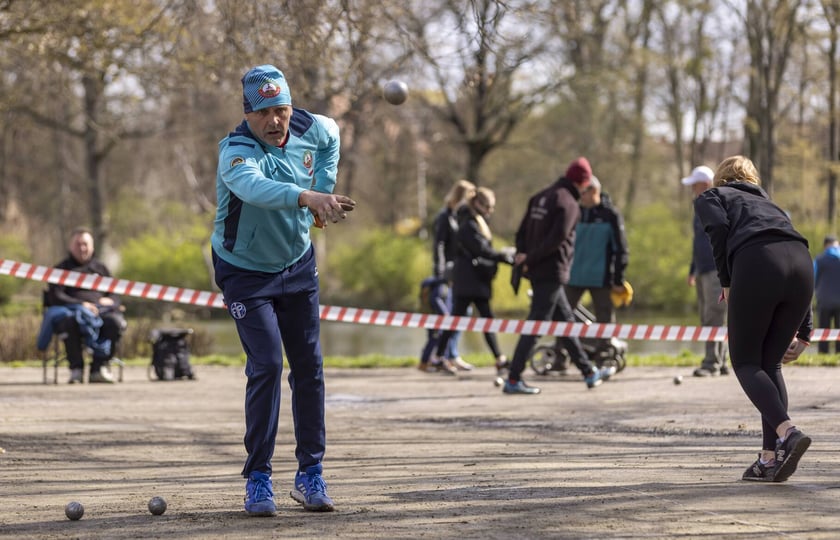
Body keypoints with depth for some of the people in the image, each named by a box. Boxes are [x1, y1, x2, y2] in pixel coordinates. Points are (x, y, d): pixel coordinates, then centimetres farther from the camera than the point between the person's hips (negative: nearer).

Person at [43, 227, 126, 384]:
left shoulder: (100, 267, 25)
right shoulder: (62, 269, 16)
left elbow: (115, 295, 21)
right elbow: (55, 297, 2)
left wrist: (109, 301, -6)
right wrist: (81, 304, -14)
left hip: (101, 310, 2)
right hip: (71, 310, -2)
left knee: (116, 321, -33)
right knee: (71, 322, -41)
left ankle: (99, 367, -24)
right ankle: (76, 369, -31)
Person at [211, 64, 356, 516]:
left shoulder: (310, 129, -12)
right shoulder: (237, 152, -31)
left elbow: (331, 137, 14)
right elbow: (252, 186, -55)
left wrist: (324, 191, 3)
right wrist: (305, 196, -71)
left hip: (298, 264, 5)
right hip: (245, 272, -5)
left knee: (308, 367, 4)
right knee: (266, 365, -15)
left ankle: (310, 474, 14)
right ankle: (258, 480, -5)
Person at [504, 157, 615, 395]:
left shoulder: (541, 197, 14)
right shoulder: (568, 204, -13)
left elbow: (522, 232, 12)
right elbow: (556, 239, -21)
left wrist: (523, 256, 0)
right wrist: (529, 260, -13)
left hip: (537, 270, 9)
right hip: (552, 271, -9)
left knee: (566, 321, 16)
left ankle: (589, 372, 25)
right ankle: (513, 380, -8)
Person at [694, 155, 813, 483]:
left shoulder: (710, 197, 25)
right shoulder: (767, 203, 38)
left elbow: (719, 229, 0)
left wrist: (726, 283, 8)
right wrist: (803, 335, 30)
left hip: (756, 262, -5)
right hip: (802, 263, 5)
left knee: (745, 362, 8)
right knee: (770, 363, 16)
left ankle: (787, 432, -16)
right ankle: (770, 459, 9)